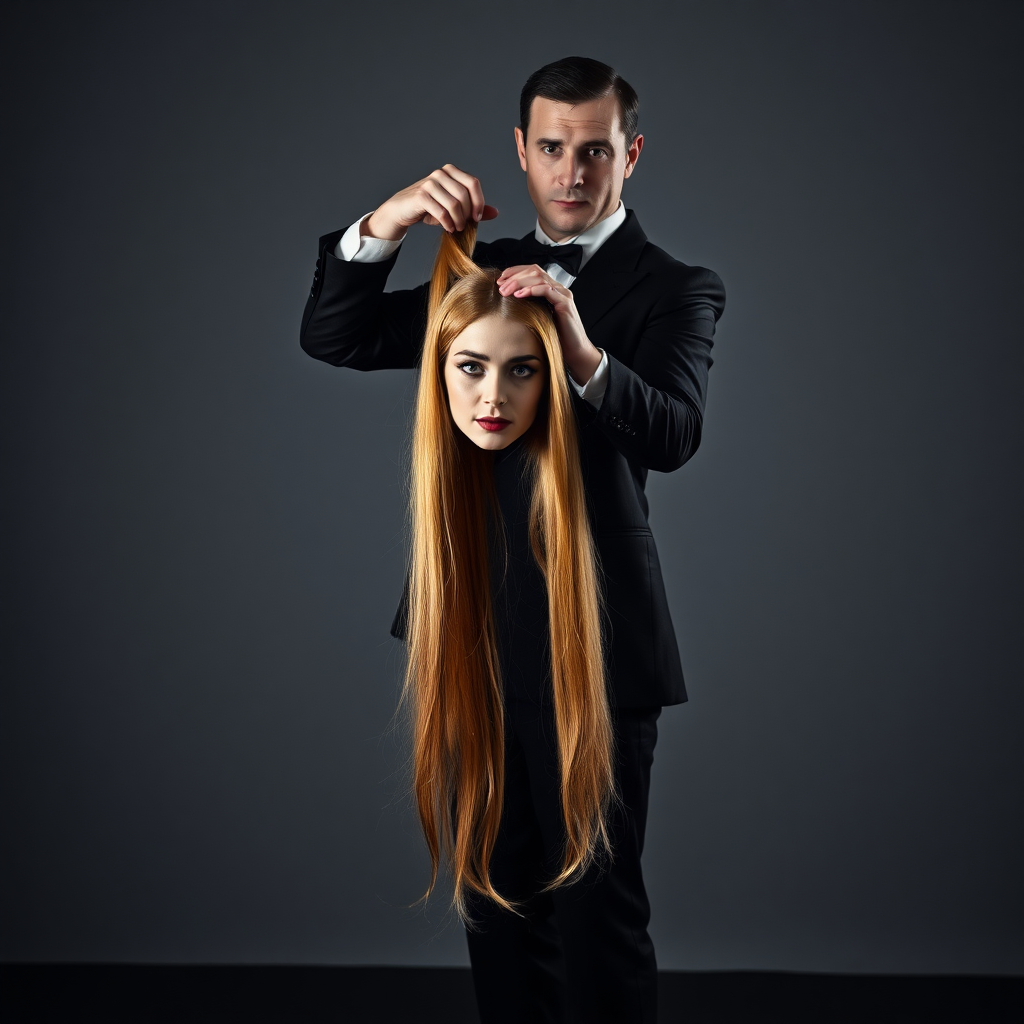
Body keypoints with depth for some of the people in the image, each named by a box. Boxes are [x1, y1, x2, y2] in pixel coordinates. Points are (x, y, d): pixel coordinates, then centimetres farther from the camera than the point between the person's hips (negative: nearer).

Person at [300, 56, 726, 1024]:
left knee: (596, 904, 1)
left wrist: (581, 349, -38)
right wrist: (383, 225, -13)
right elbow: (331, 336, 5)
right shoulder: (483, 270, 14)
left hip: (591, 649, -5)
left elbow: (672, 434, -19)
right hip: (476, 632, 5)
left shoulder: (675, 288, -2)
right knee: (496, 897, 16)